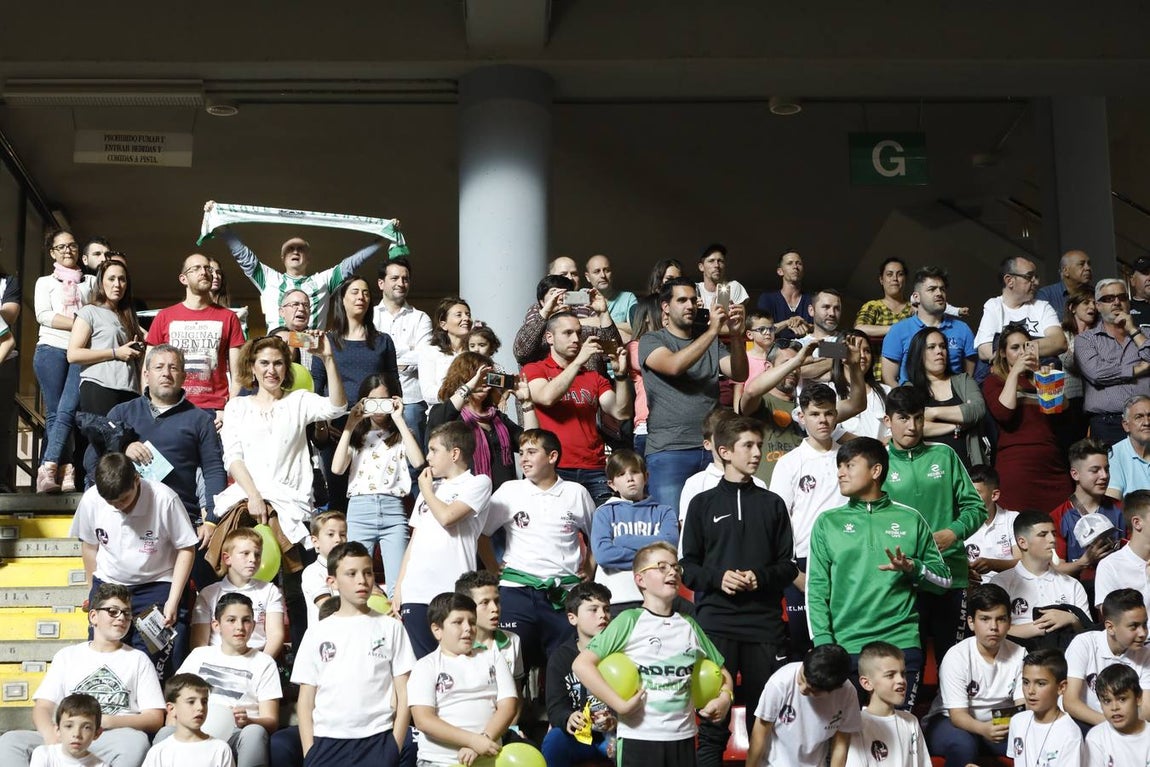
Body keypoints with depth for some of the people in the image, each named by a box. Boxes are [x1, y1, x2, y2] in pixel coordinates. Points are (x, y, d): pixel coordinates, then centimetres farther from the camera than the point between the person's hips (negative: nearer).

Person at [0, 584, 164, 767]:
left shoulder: (138, 660, 18)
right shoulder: (67, 656, 23)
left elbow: (155, 719, 8)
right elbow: (42, 708, 13)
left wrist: (106, 722, -7)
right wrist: (51, 735, -10)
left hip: (113, 742, -2)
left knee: (136, 740, -37)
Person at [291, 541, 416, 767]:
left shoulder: (390, 627, 7)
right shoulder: (317, 633, 9)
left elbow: (404, 693, 4)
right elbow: (306, 700, 9)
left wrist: (395, 747, -5)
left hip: (378, 740, -1)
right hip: (326, 742, 1)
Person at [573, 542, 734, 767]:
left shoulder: (689, 626, 12)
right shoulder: (629, 621, -5)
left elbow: (720, 671, 23)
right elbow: (581, 664, -13)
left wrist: (725, 697, 2)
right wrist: (620, 704, -17)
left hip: (683, 737, 5)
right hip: (638, 737, -5)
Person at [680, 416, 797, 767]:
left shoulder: (772, 504, 12)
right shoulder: (703, 504, 7)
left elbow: (789, 565, 11)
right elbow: (688, 566, 5)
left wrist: (761, 577, -9)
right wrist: (717, 578, -13)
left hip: (765, 623, 2)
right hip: (716, 623, -2)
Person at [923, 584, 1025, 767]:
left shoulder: (1018, 654, -7)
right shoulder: (957, 656, -19)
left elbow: (1023, 704, -11)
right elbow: (957, 714, -22)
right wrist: (983, 729, -45)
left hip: (999, 723, 4)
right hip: (948, 722, -4)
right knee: (963, 744, -37)